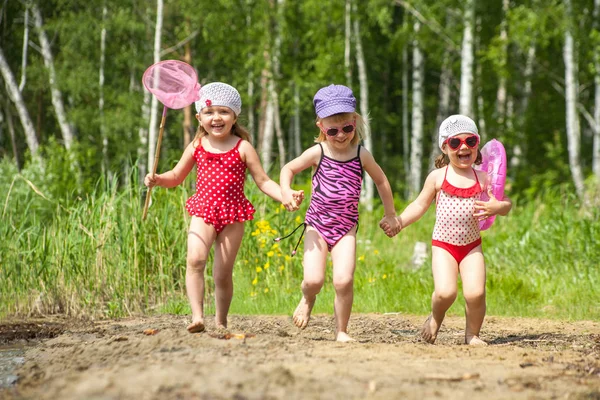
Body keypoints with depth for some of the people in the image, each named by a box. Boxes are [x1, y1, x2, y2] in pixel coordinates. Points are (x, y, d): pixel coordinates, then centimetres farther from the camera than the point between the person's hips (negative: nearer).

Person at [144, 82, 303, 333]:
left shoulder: (242, 148, -1)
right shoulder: (197, 147, 6)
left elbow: (262, 181, 0)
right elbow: (176, 176, 17)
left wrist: (286, 195, -15)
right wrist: (157, 180, -3)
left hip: (233, 215, -1)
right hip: (203, 211, 1)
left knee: (223, 273, 4)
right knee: (195, 259, -23)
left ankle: (221, 322, 20)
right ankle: (197, 316, -25)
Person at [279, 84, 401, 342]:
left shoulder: (361, 155, 0)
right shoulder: (317, 153, -4)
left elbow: (381, 181, 17)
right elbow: (288, 169, 9)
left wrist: (390, 214, 24)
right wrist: (285, 191, -12)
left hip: (346, 228, 1)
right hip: (317, 225, -1)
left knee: (344, 280, -17)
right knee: (313, 280, -14)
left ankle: (341, 331, 2)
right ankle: (308, 300, 24)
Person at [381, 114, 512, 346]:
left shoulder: (482, 178, 3)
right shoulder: (438, 177, 0)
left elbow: (506, 204, 9)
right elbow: (419, 206, 8)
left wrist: (498, 207, -15)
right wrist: (399, 221, -6)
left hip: (472, 246, 1)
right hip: (443, 245, -1)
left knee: (476, 293, -15)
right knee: (445, 292, -20)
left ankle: (472, 334, 12)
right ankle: (436, 317, 15)